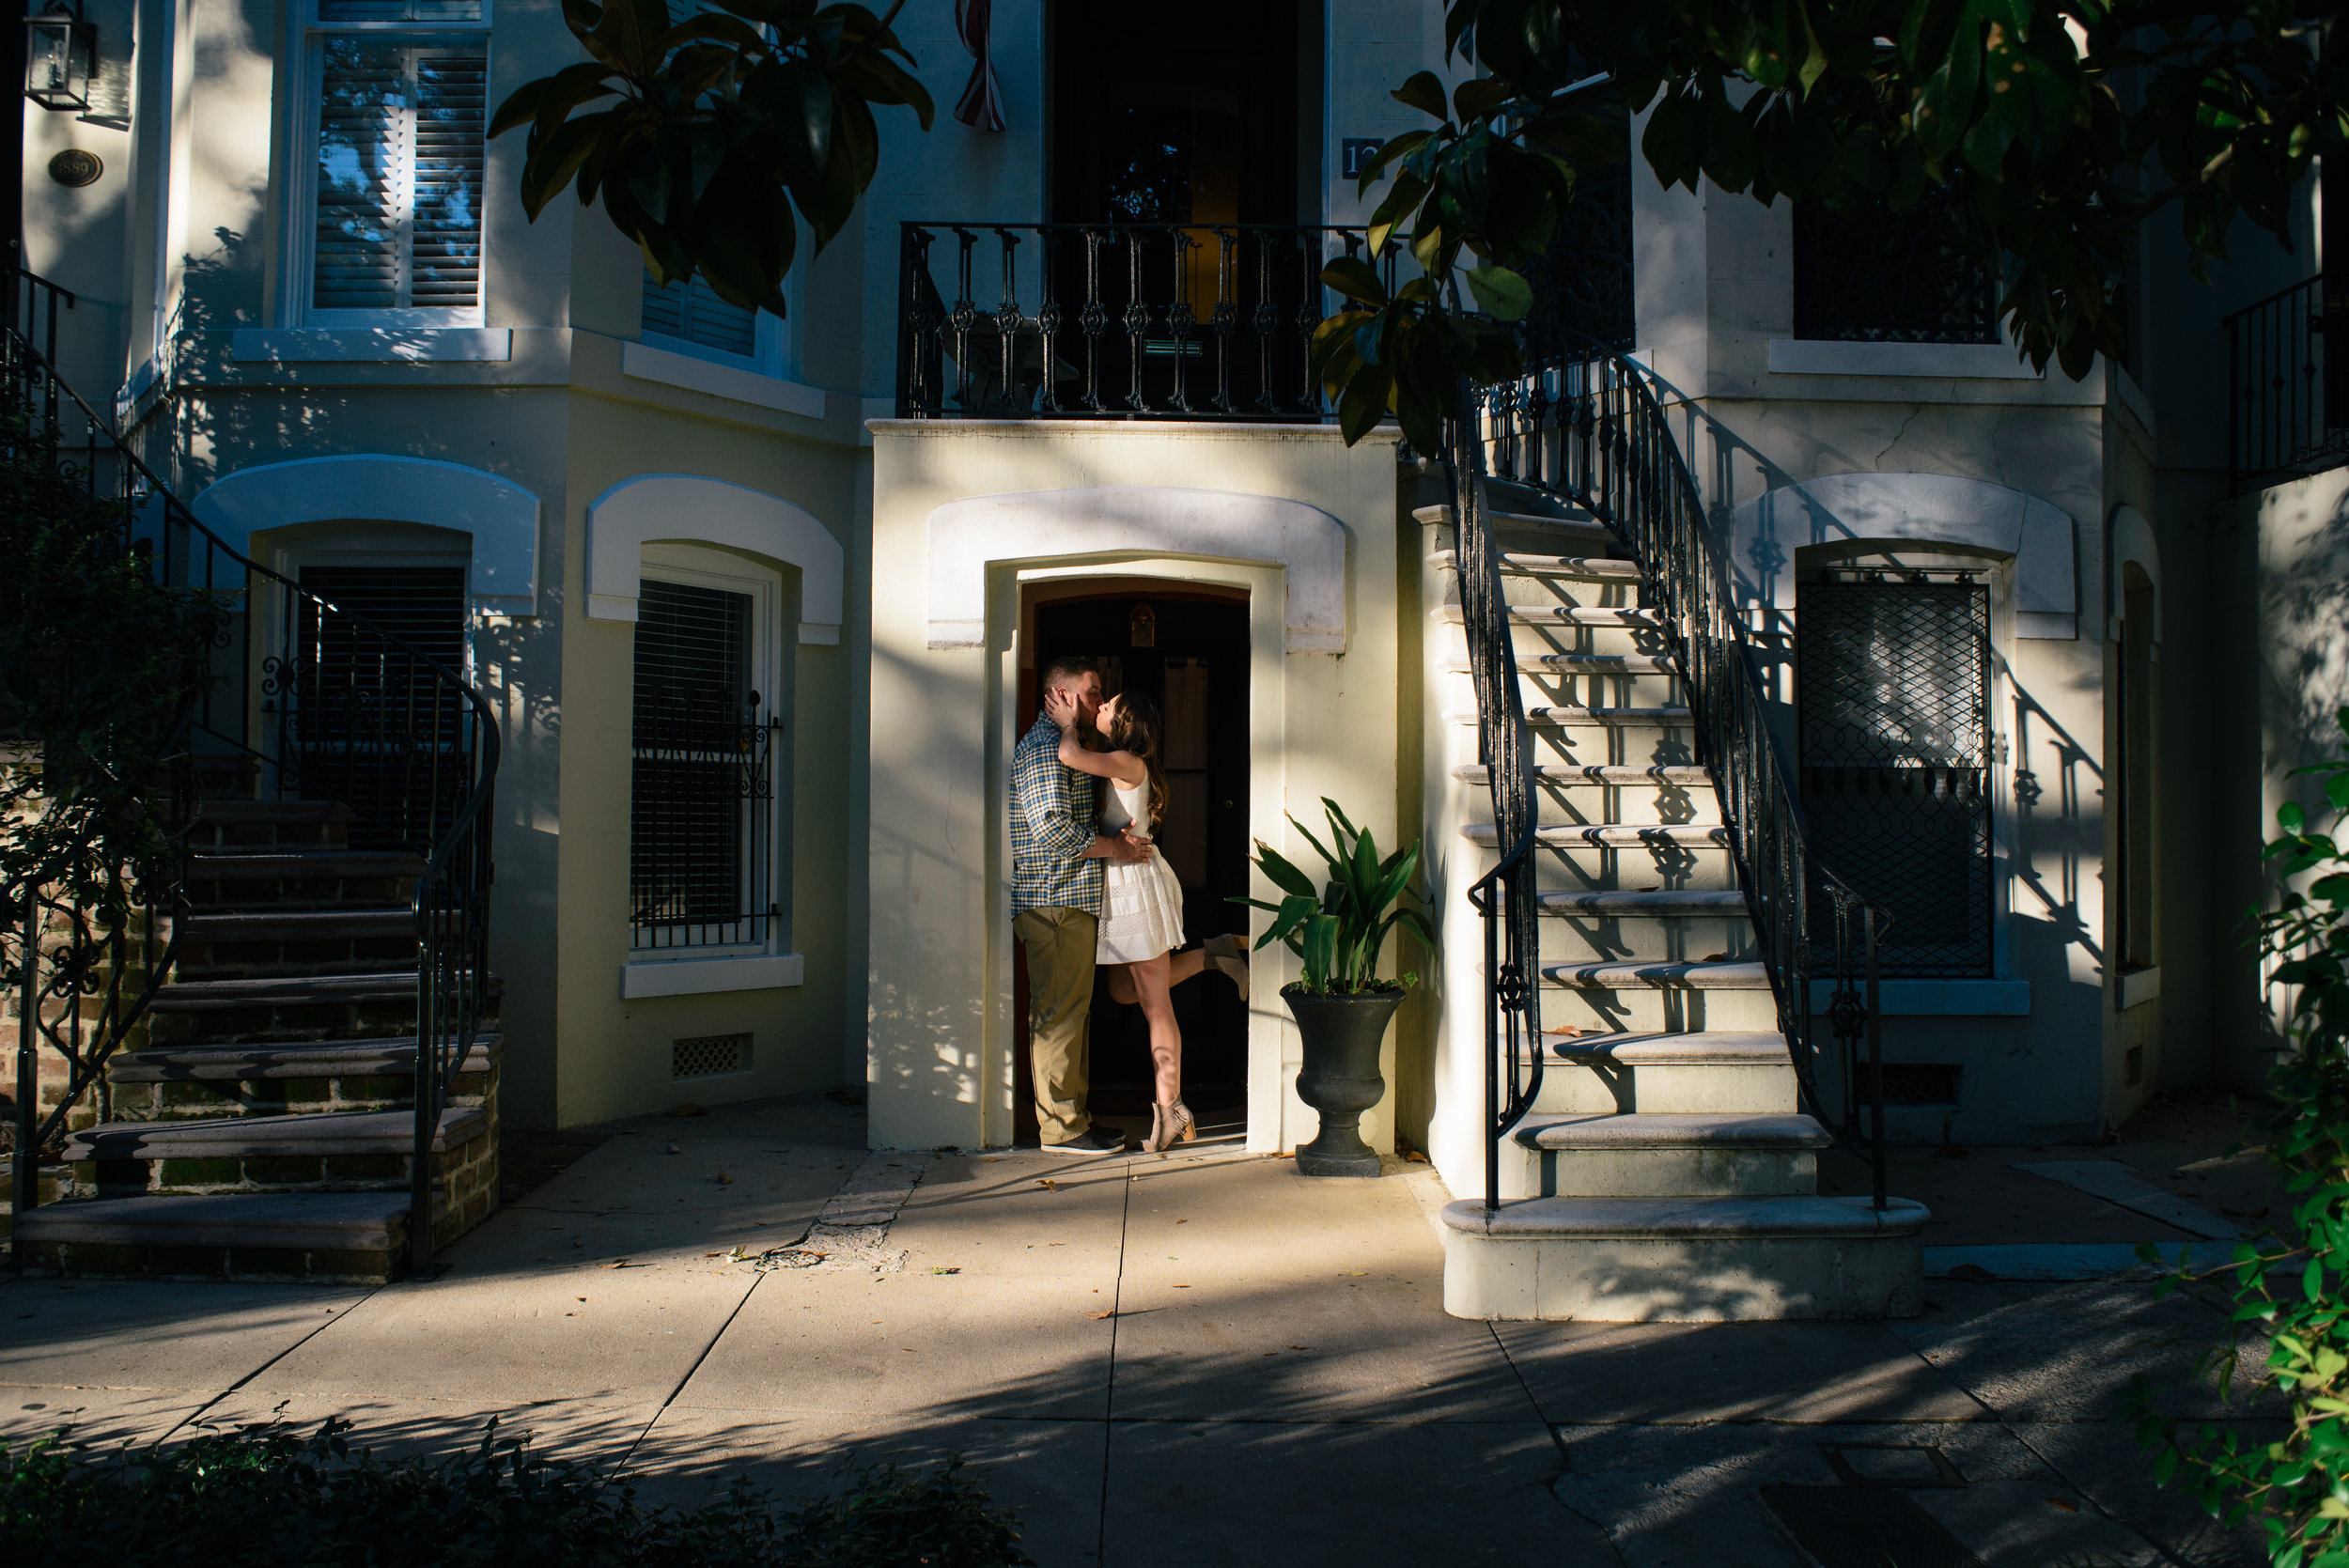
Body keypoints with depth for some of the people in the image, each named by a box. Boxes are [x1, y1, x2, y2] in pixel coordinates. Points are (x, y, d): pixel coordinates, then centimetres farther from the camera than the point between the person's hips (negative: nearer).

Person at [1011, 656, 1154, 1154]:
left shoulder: (1062, 744, 23)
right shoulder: (1043, 747, -12)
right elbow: (1052, 826, -23)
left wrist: (1117, 834, 9)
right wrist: (1113, 846, -13)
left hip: (1070, 902, 11)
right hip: (1055, 902, -11)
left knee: (1073, 1013, 13)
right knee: (1059, 1014, -7)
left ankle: (1073, 1115, 20)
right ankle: (1061, 1127, -2)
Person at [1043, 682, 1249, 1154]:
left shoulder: (1127, 762, -16)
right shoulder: (1116, 768, 12)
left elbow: (1069, 756, -28)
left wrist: (1069, 724, -9)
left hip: (1137, 882, -10)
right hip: (1121, 884, 10)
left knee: (1155, 1003, -3)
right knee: (1123, 990, 17)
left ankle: (1169, 1108, 2)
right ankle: (1209, 955, 19)